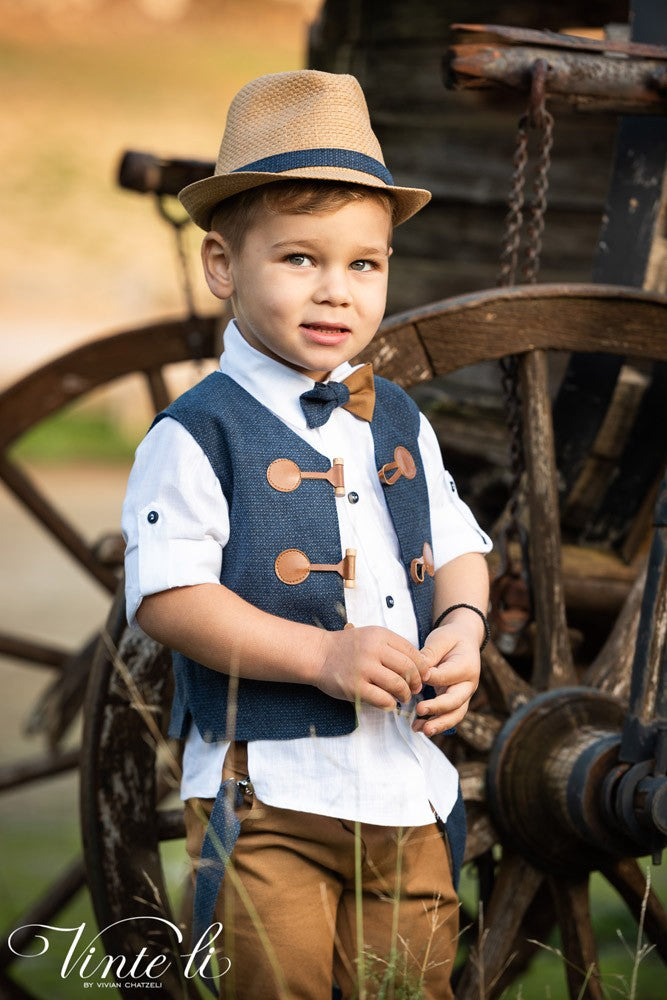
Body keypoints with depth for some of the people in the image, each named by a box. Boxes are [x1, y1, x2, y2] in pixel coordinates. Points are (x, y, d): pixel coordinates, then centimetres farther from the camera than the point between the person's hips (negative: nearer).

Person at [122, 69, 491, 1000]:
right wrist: (322, 655, -22)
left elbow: (456, 547, 19)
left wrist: (462, 626, -4)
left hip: (410, 786, 6)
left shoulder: (399, 422, 11)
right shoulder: (198, 434, -9)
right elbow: (167, 596, -16)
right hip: (269, 790, -6)